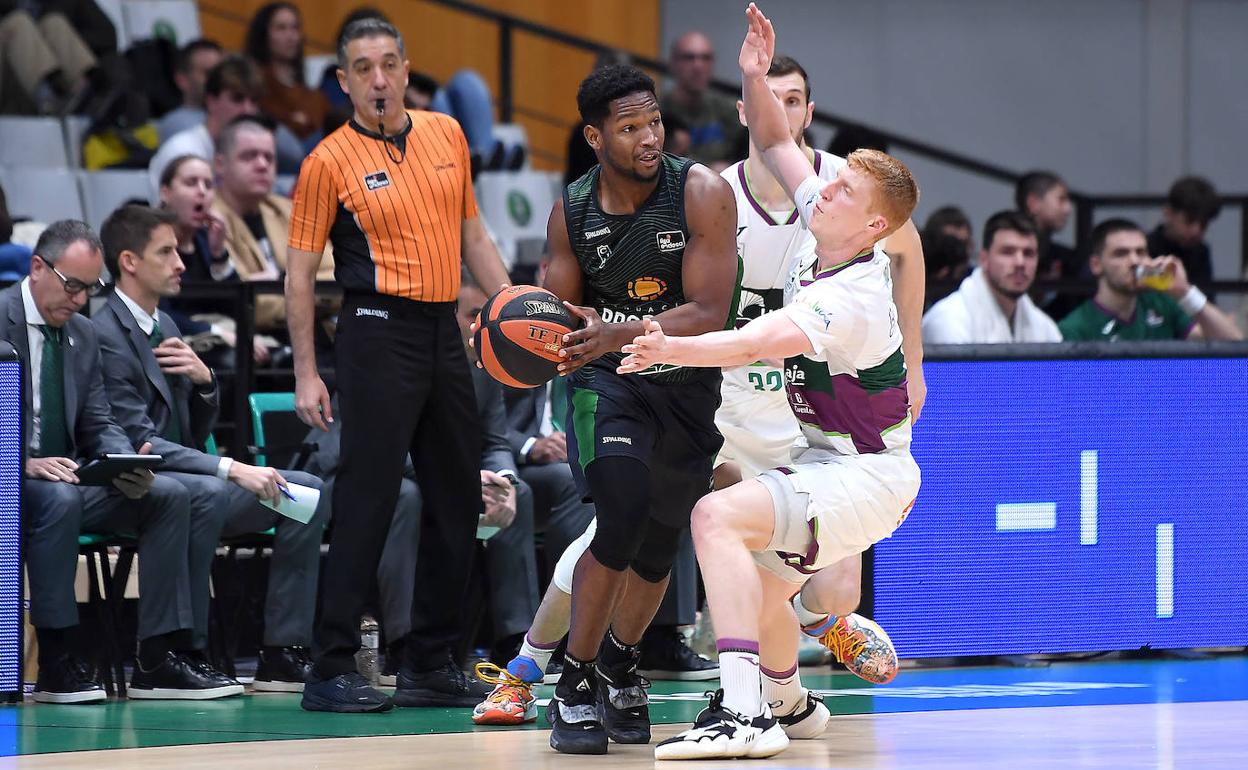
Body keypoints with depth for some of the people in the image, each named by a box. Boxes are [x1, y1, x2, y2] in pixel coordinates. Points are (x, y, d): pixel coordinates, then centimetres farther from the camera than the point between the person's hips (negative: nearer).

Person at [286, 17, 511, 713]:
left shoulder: (447, 135, 11)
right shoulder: (330, 161, -5)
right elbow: (300, 272, -3)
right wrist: (306, 374, -8)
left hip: (445, 332, 6)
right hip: (380, 334, -6)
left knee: (458, 499, 8)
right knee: (368, 500, -10)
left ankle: (433, 663, 17)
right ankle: (333, 670, -7)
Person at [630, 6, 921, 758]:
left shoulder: (853, 300, -27)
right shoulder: (828, 232, -1)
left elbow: (758, 341, -43)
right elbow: (777, 144, 10)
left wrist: (677, 348, -57)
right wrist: (756, 78, -5)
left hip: (864, 474, -10)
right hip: (830, 460, 10)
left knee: (719, 516, -30)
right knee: (758, 584, 26)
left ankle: (743, 714, -41)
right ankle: (787, 702, 55)